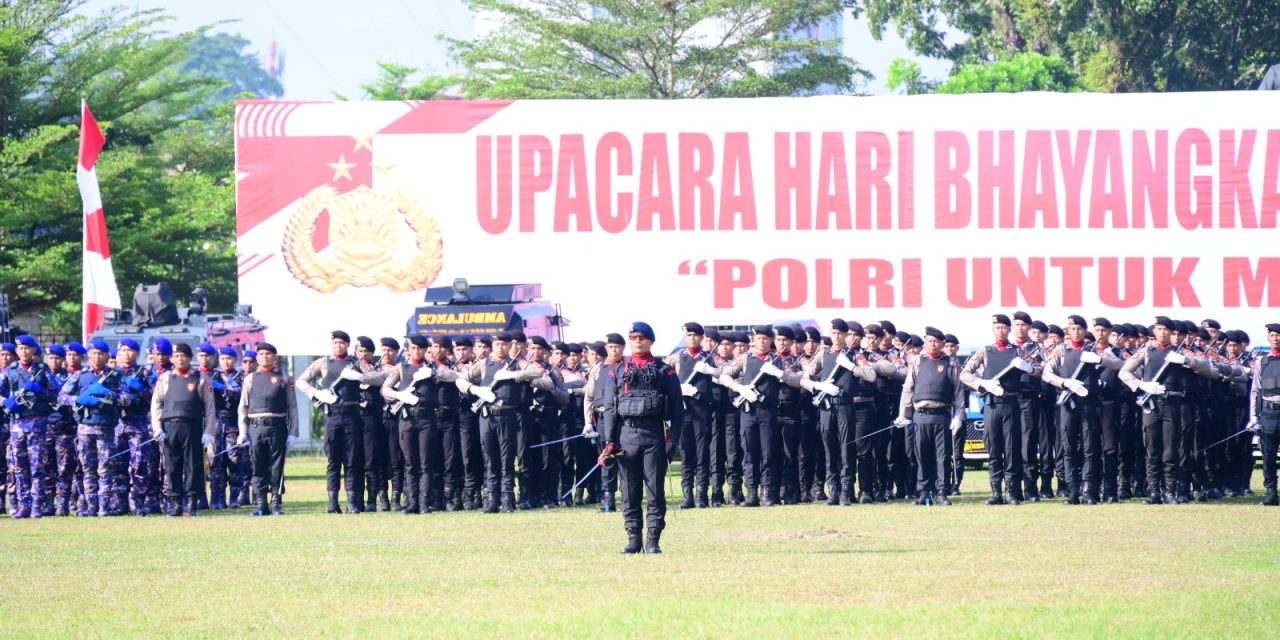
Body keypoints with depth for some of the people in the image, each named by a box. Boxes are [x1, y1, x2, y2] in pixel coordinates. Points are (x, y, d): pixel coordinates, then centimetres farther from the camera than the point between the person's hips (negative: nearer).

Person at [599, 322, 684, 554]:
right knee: (629, 491, 2)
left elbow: (678, 408, 4)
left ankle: (653, 540, 1)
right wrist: (610, 442, -1)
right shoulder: (617, 373, 11)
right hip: (626, 435, 2)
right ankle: (633, 539, 6)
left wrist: (673, 438, -6)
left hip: (655, 435, -2)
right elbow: (609, 409, 8)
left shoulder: (665, 372, 6)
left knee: (655, 490, -2)